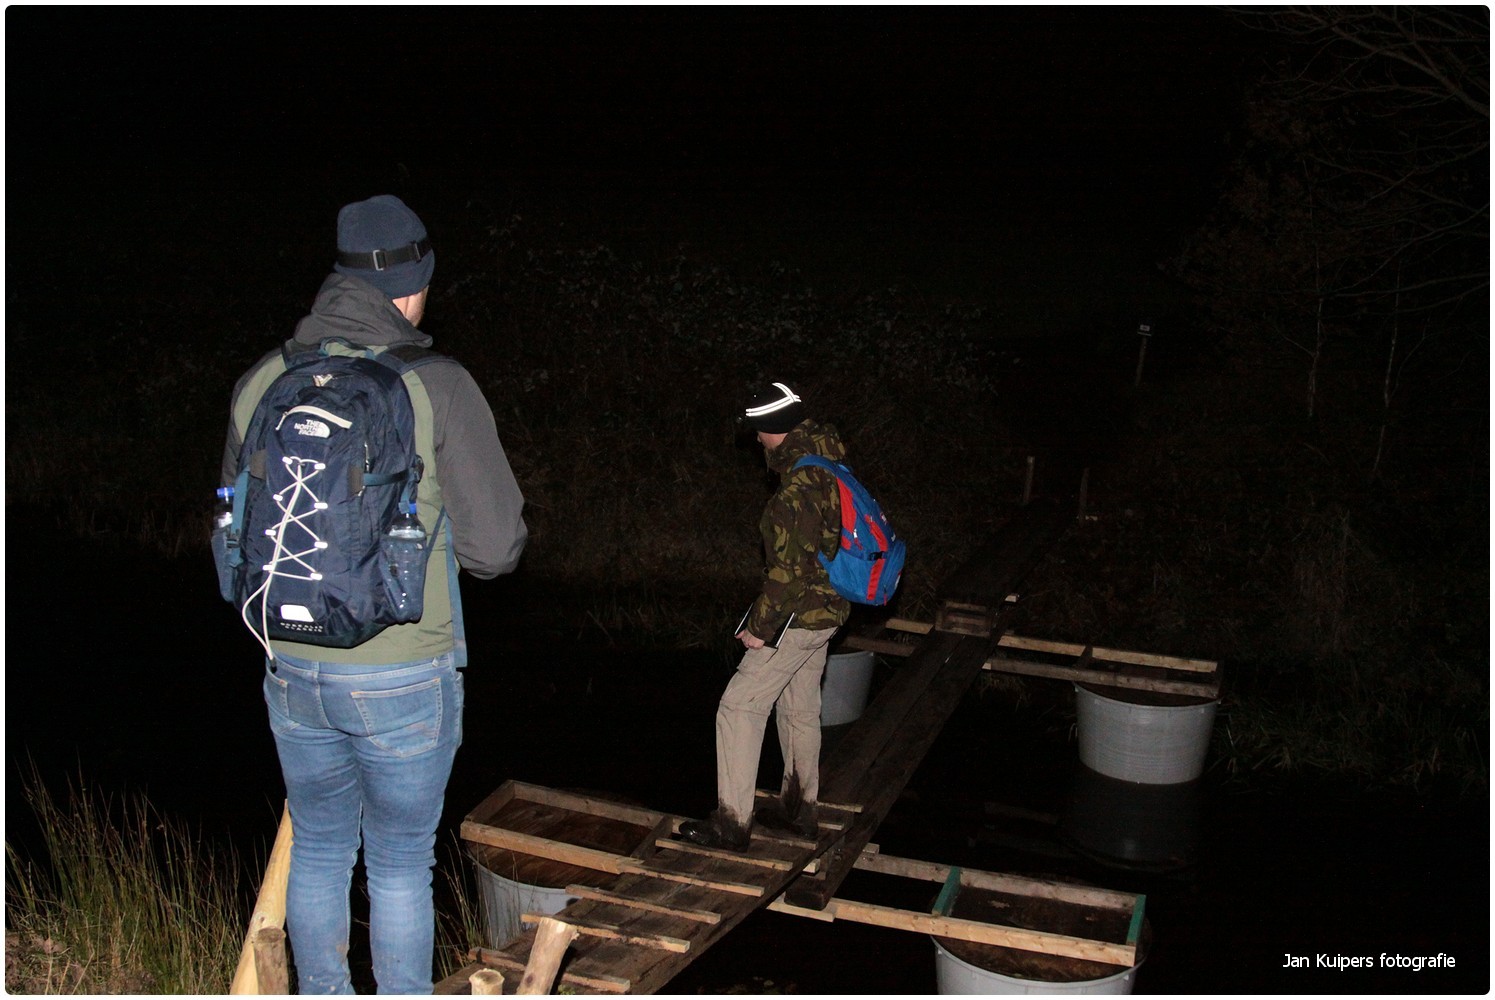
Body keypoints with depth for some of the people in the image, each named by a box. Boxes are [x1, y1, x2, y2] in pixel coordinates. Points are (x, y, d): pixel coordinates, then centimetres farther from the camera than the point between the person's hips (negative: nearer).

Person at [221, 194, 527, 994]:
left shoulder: (260, 382, -1)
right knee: (400, 865, 12)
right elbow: (496, 545, -11)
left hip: (293, 670, 4)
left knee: (318, 851, 21)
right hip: (403, 678, -4)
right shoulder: (437, 388, -14)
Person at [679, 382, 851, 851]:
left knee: (739, 707, -5)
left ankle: (732, 823, -2)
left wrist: (759, 627, -18)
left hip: (799, 617, -10)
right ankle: (798, 808, 33)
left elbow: (788, 570, -25)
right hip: (825, 610, 10)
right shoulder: (826, 471, 4)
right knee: (799, 709, 20)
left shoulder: (796, 491, -25)